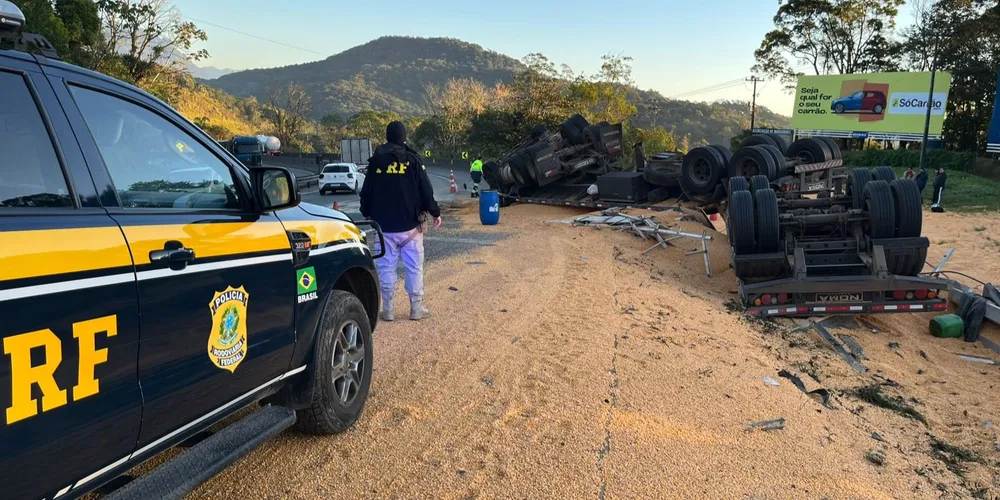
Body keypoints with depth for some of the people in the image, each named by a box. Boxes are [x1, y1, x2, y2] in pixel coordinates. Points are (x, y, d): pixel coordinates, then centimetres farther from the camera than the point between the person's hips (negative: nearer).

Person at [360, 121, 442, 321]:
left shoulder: (376, 161, 2)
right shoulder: (412, 159, -4)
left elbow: (366, 192, 8)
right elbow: (426, 191, -4)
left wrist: (366, 214, 23)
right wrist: (435, 213, 8)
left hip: (384, 224, 2)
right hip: (409, 224, -2)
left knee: (386, 267, 6)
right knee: (414, 267, 5)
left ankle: (387, 309, 8)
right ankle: (416, 308, 8)